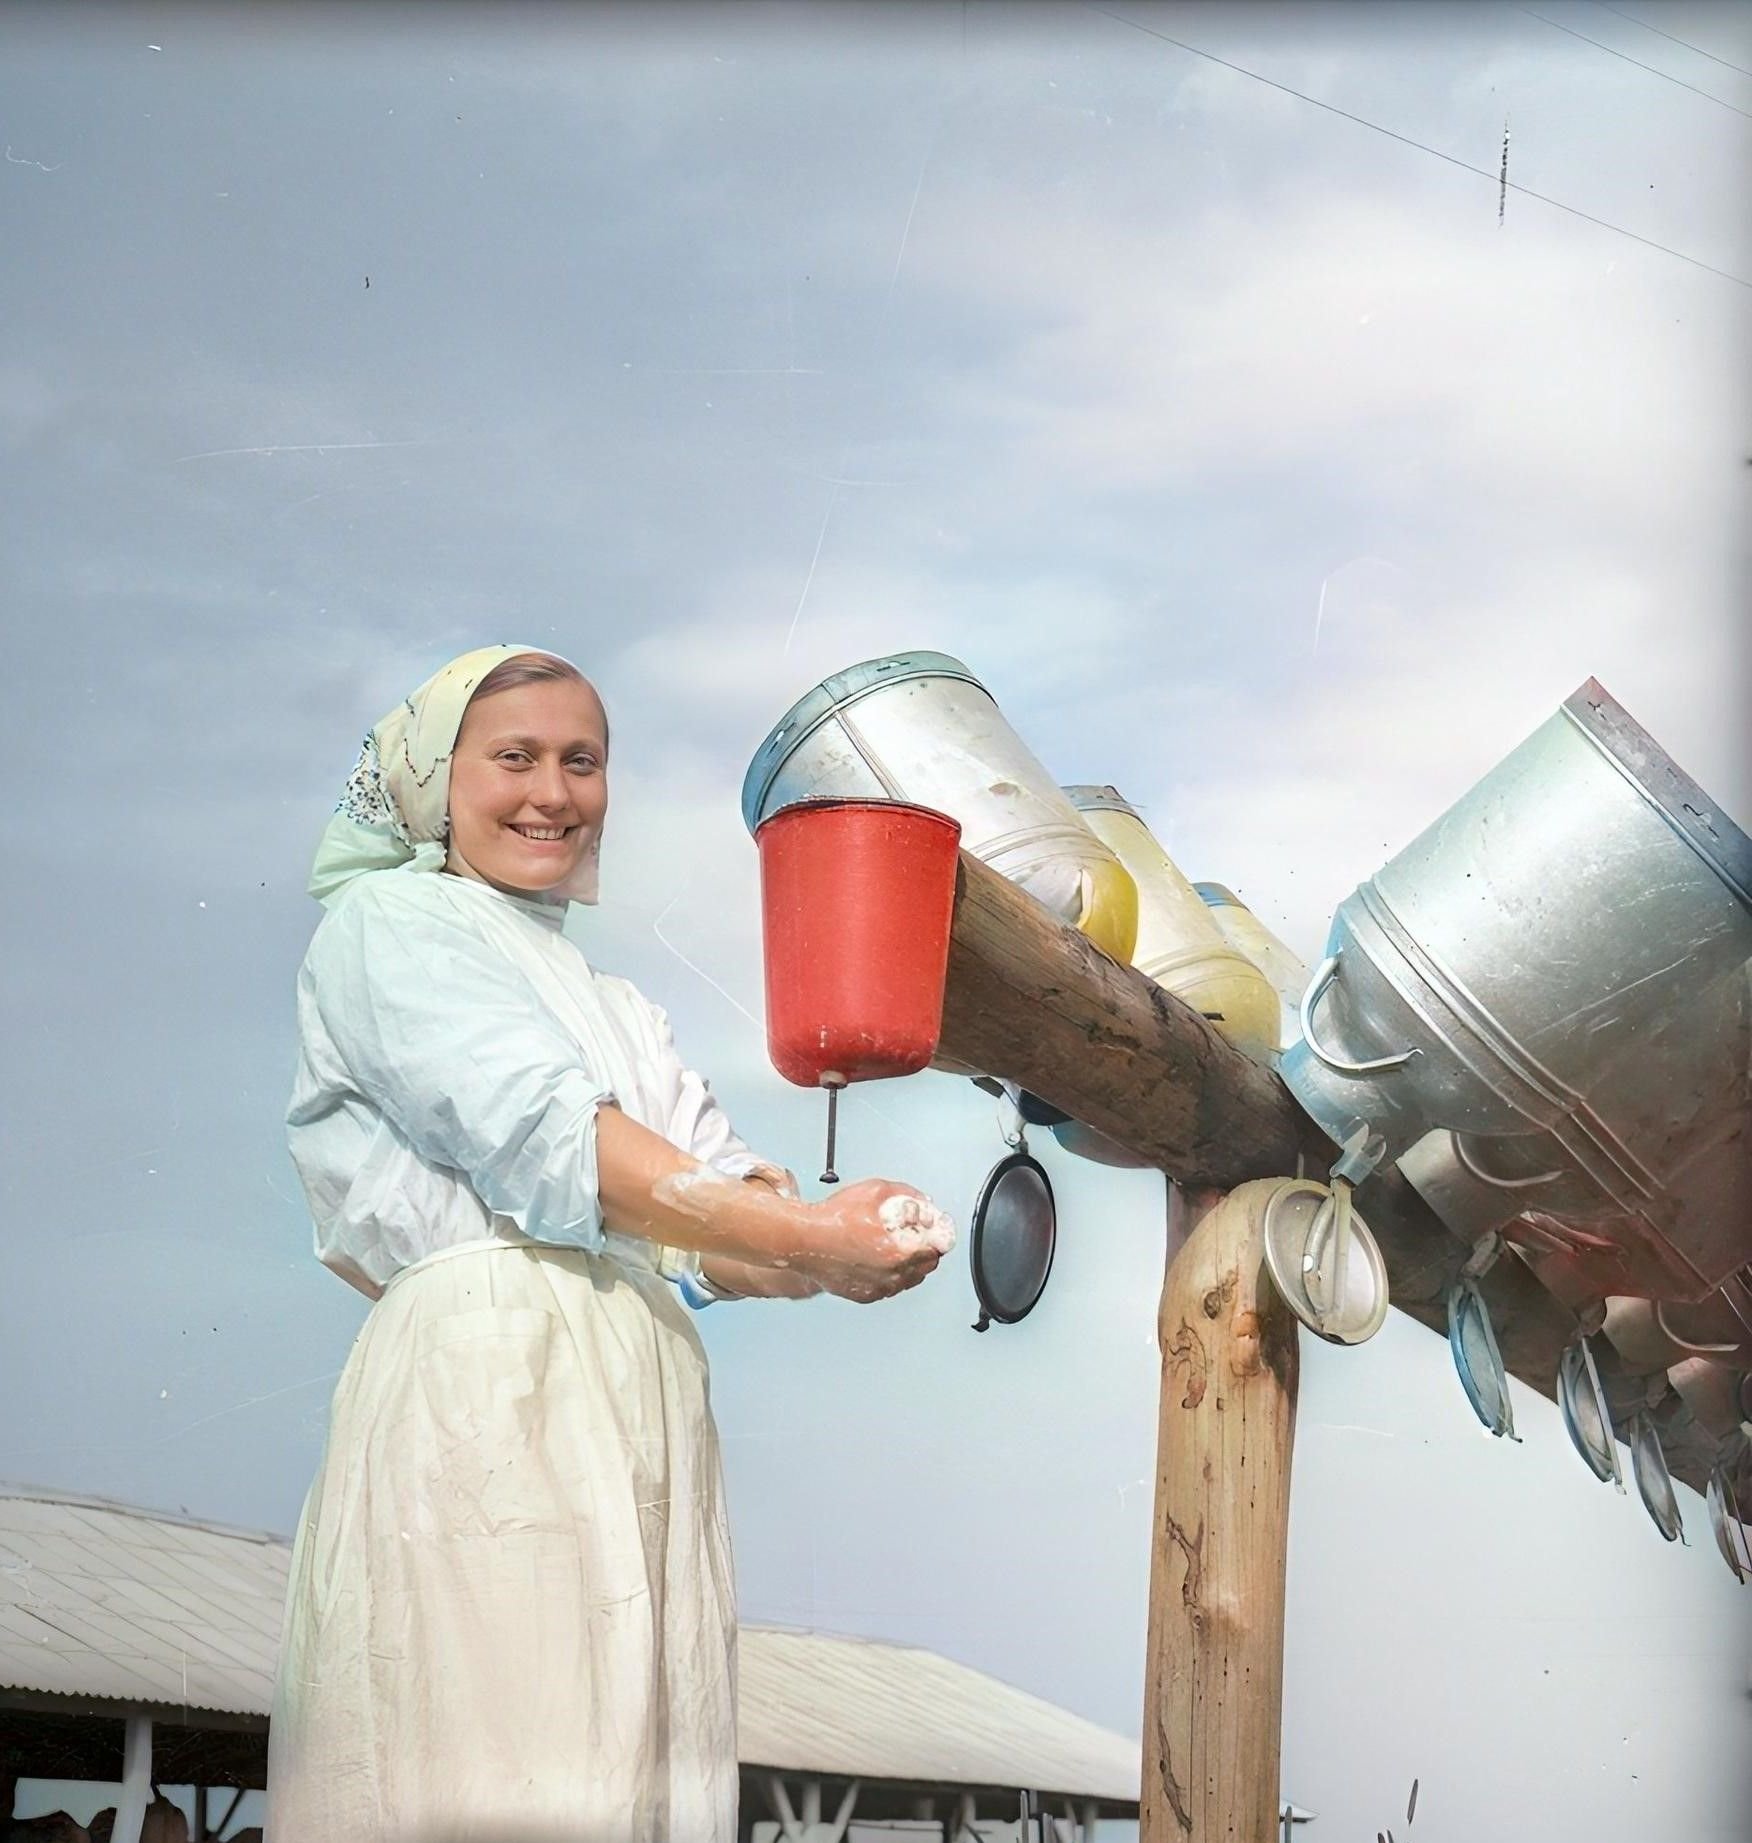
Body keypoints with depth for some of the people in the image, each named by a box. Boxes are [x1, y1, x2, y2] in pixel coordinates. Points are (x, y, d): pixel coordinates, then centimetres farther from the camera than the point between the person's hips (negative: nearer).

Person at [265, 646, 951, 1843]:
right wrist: (802, 1236, -17)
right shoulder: (387, 923, 7)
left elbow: (712, 1235, 14)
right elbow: (544, 1138, -9)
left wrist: (843, 1254, -9)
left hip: (641, 1403, 7)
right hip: (487, 1373, -7)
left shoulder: (615, 1011, 28)